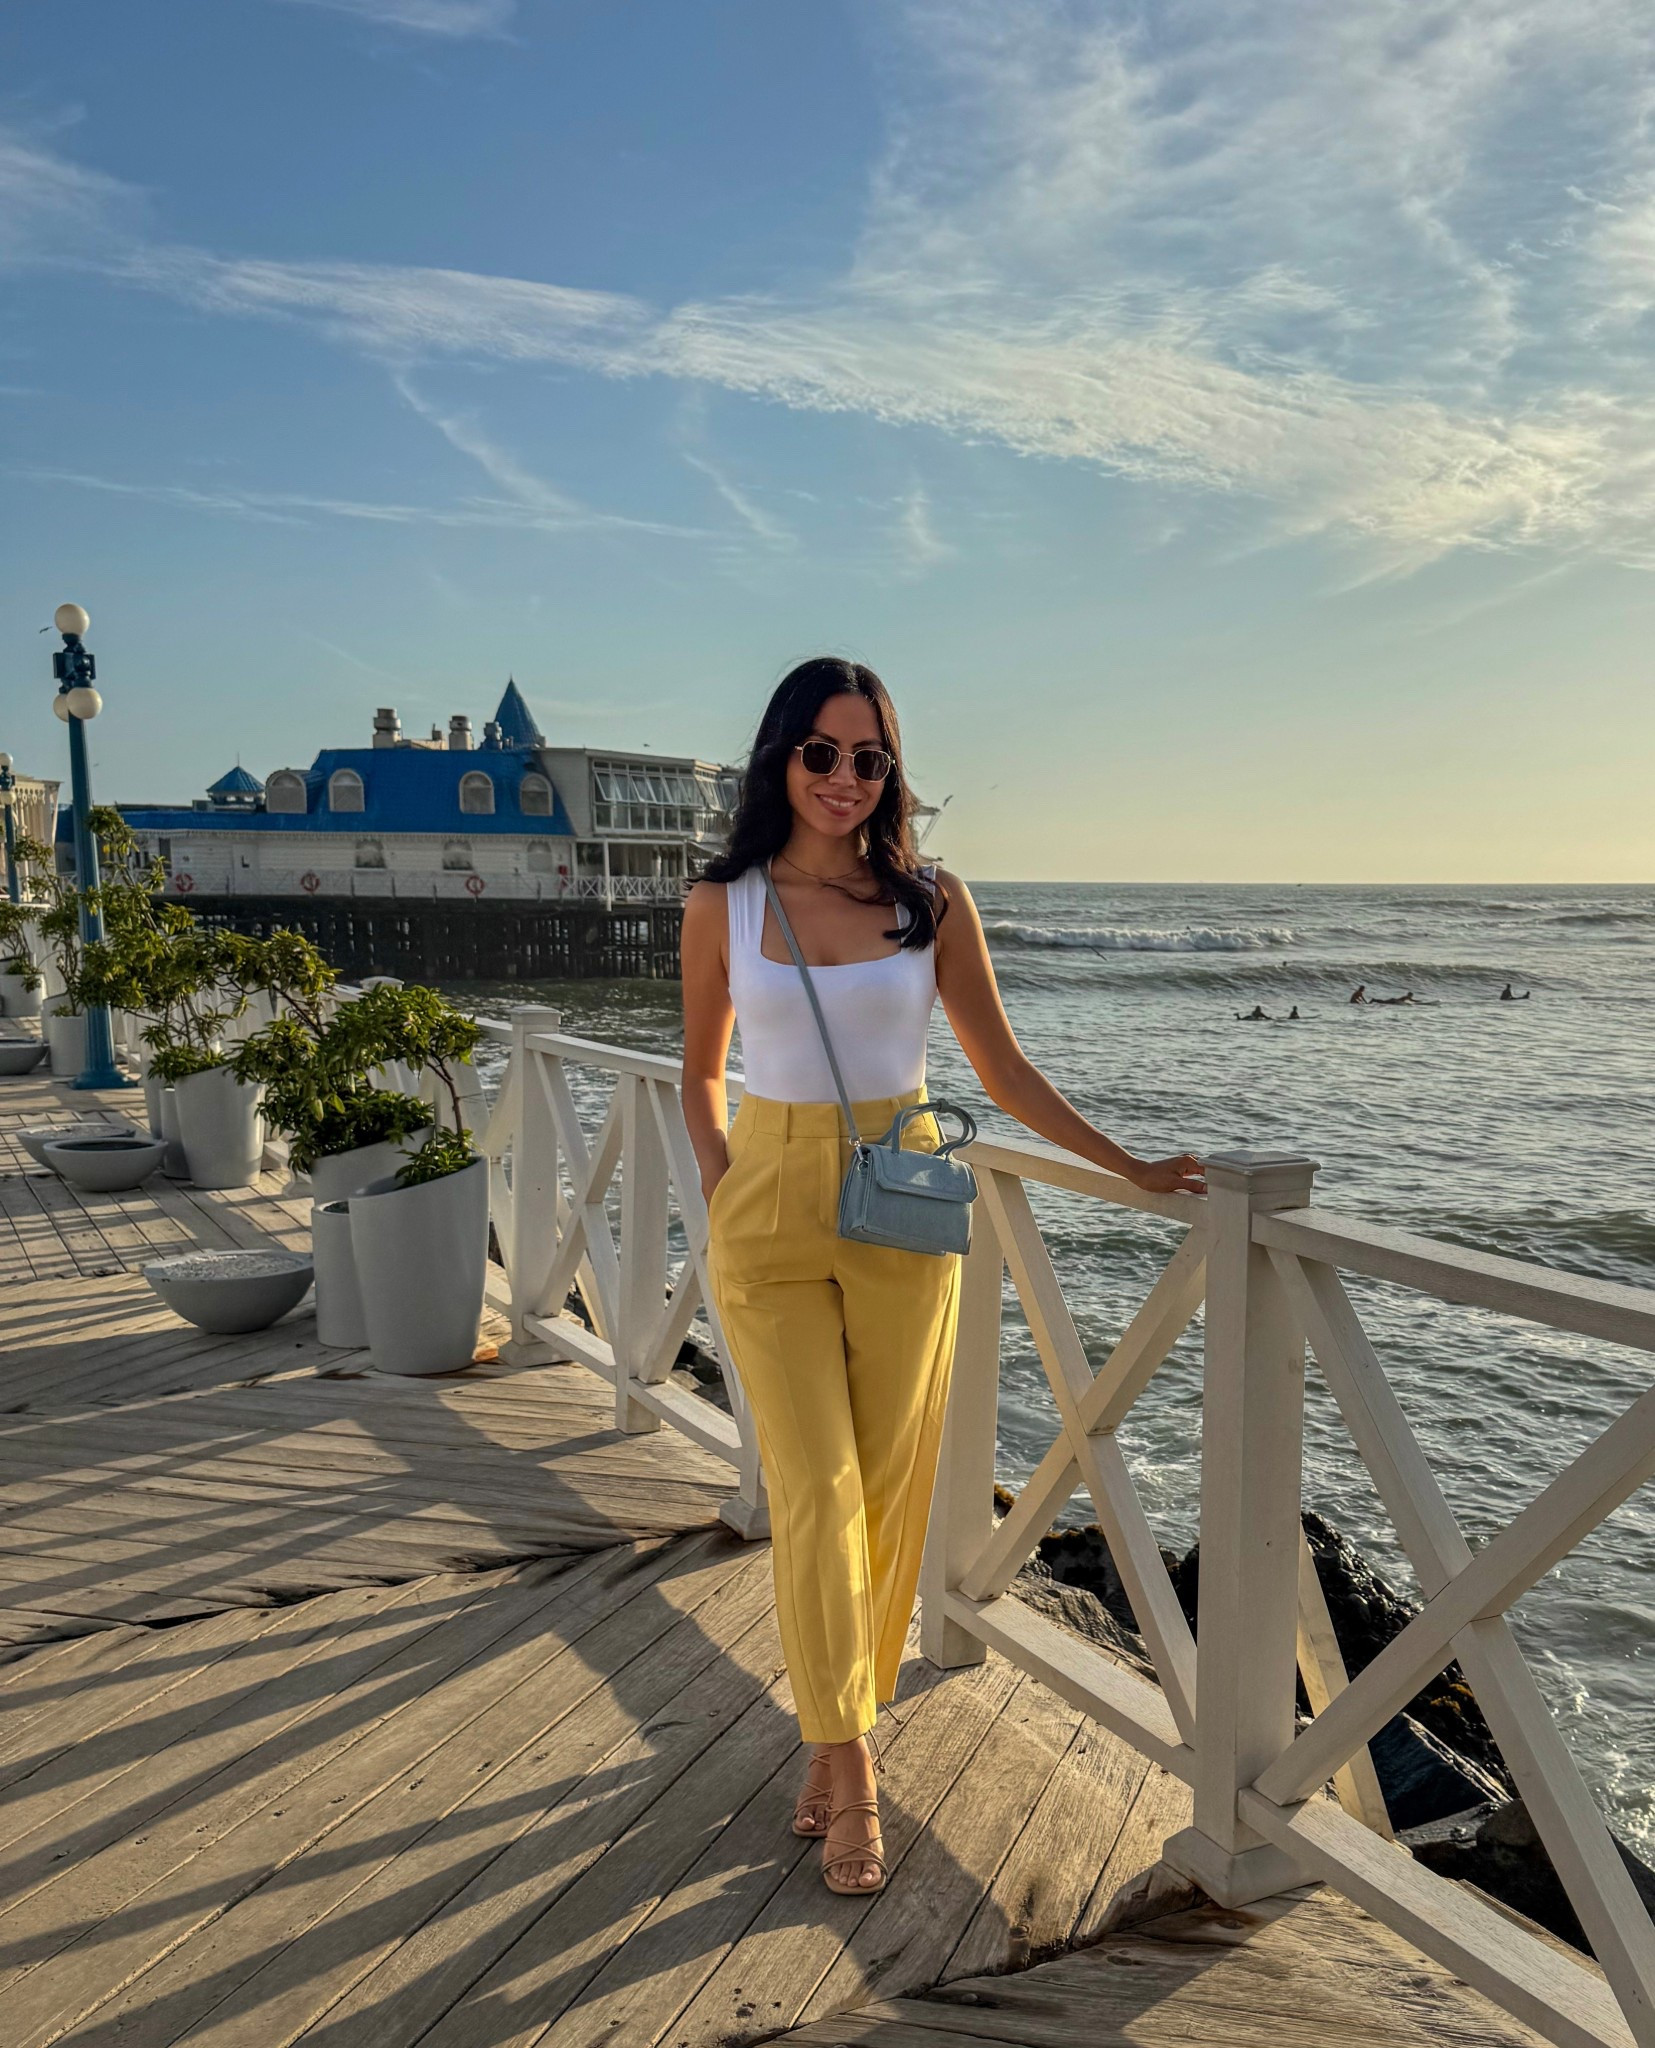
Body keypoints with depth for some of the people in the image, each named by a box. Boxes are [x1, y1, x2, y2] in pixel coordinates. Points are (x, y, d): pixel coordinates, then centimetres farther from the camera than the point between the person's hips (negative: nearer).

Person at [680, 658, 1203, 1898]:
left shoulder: (933, 900, 1)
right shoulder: (724, 906, 2)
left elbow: (1003, 1068, 6)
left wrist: (1131, 1167, 5)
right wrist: (720, 1186, 1)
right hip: (770, 1212, 0)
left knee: (889, 1492, 8)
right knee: (815, 1493, -2)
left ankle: (838, 1733, 31)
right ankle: (851, 1779, 14)